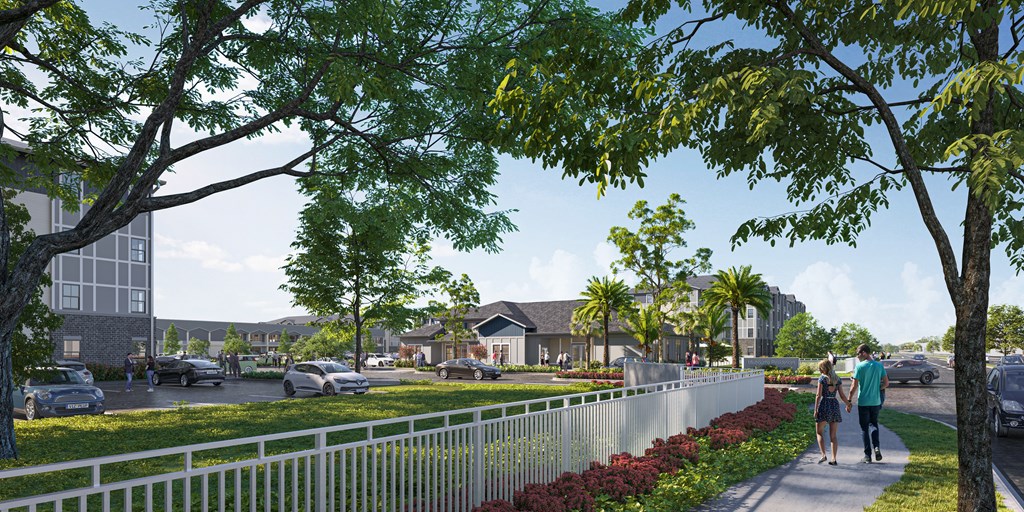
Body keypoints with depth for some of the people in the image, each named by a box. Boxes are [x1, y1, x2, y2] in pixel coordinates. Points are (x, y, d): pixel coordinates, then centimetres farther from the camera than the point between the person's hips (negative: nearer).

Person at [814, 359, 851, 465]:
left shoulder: (822, 378, -7)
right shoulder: (838, 379, 6)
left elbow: (818, 395, -10)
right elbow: (842, 395, 6)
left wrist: (815, 409, -6)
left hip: (824, 404, -4)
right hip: (835, 405, 4)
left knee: (819, 432, 8)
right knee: (833, 435, 10)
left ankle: (823, 454, -7)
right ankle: (834, 459, 7)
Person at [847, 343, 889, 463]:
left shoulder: (859, 366, -13)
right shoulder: (879, 366, 0)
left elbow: (854, 386, -12)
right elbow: (886, 383, 4)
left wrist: (849, 401, -5)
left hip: (863, 402, -4)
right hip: (876, 401, 4)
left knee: (865, 428, 6)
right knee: (874, 425, 21)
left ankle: (867, 455, 7)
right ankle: (877, 447, 1)